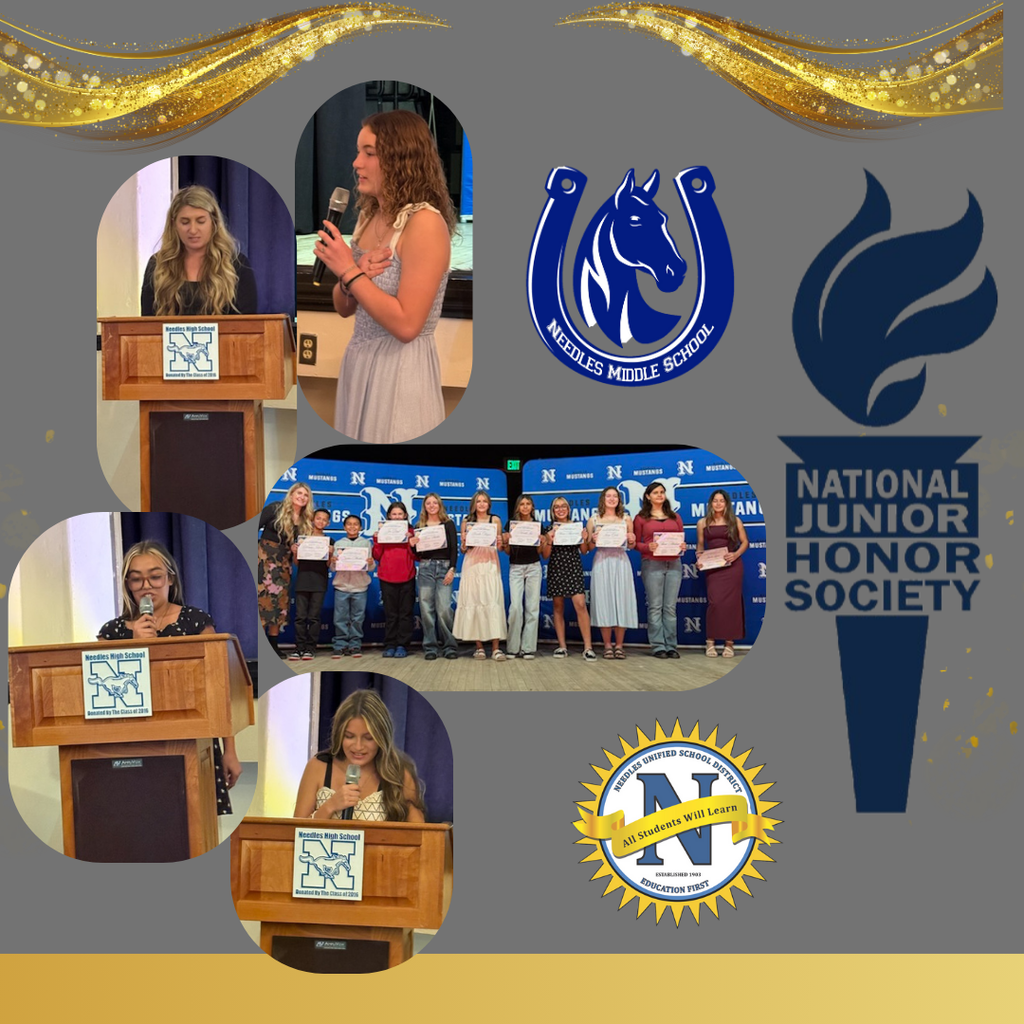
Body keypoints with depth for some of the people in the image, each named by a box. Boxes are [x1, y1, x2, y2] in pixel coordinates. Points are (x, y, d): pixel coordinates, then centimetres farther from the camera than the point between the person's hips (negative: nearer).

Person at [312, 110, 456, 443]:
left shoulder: (425, 222, -17)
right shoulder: (368, 217, 7)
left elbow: (406, 325, -23)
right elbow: (344, 307, 12)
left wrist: (349, 271, -17)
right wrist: (355, 274, -8)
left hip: (401, 369, -8)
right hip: (358, 360, 8)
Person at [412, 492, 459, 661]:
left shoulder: (448, 524, 7)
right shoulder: (419, 526, 12)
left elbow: (454, 548, 2)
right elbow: (415, 553, 12)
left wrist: (452, 569, -8)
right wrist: (411, 543, -9)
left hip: (444, 567, -2)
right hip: (425, 568, 2)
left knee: (444, 608, -11)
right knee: (426, 608, -2)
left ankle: (450, 646, -1)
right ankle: (430, 647, 4)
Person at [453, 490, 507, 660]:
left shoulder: (495, 520, 8)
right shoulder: (466, 522, 9)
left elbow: (499, 547, 12)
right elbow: (463, 549, 12)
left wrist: (499, 544, -9)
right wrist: (464, 542, -9)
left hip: (490, 565, -1)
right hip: (472, 565, 1)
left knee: (492, 602, -8)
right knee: (473, 602, -1)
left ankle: (495, 648, -11)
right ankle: (479, 646, 5)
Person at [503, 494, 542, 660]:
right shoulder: (510, 524, 5)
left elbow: (539, 551, 8)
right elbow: (508, 552, 7)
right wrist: (505, 541, -12)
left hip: (533, 567, 1)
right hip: (515, 567, -1)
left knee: (532, 607, -1)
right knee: (515, 607, -10)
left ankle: (528, 648, 3)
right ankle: (513, 647, -1)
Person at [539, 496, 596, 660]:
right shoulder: (549, 529, 7)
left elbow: (584, 551, 8)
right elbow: (545, 555, 2)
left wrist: (584, 538, -10)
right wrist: (549, 541, -15)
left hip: (574, 569, -1)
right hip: (555, 570, 1)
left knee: (580, 605, -13)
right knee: (558, 608, 3)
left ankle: (588, 647, -14)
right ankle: (562, 646, 9)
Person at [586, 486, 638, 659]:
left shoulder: (626, 519, 11)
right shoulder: (594, 520, 9)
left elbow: (631, 546, 15)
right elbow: (588, 547, 9)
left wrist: (632, 540, -7)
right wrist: (593, 540, -11)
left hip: (620, 562, 1)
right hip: (601, 563, -1)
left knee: (621, 601, -2)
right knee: (603, 601, -2)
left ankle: (619, 645, 6)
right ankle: (607, 645, 5)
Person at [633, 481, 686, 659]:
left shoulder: (675, 516, 13)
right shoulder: (641, 518, 4)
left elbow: (682, 539, 15)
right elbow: (635, 543, 1)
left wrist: (683, 546, -7)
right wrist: (648, 547, -18)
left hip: (673, 564, 3)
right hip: (652, 564, -3)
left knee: (670, 607, 3)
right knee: (655, 607, -2)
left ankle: (670, 646, 7)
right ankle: (657, 646, 2)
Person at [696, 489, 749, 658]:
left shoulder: (735, 521, 4)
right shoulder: (702, 523, 7)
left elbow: (745, 542, 6)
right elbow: (700, 545, 12)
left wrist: (736, 554, -11)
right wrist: (699, 559, -6)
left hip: (732, 566, 0)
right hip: (712, 568, 0)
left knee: (731, 602, -1)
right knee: (715, 602, -9)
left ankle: (729, 643, 5)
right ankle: (710, 641, 0)